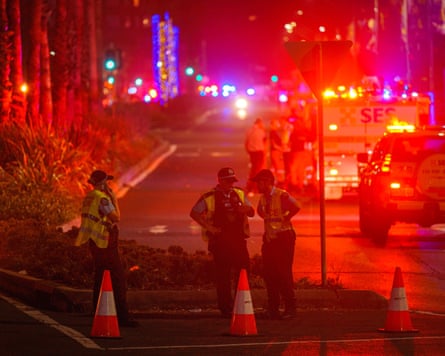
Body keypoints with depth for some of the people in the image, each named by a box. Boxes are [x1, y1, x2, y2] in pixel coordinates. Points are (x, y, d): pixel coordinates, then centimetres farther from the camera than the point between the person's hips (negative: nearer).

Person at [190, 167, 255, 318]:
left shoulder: (240, 194, 11)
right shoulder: (209, 197, -2)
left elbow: (252, 212, 16)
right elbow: (194, 213, 0)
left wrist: (245, 209, -9)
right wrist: (208, 227, -9)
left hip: (238, 239, 4)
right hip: (220, 240, -4)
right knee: (223, 275, -2)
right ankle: (226, 308, 4)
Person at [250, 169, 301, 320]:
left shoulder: (282, 196, -14)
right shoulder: (263, 198, 11)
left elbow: (296, 207, -28)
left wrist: (285, 219, -15)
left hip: (283, 238, -8)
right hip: (269, 238, 8)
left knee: (284, 273, -8)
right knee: (269, 274, 6)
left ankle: (290, 308, -2)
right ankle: (273, 308, 12)